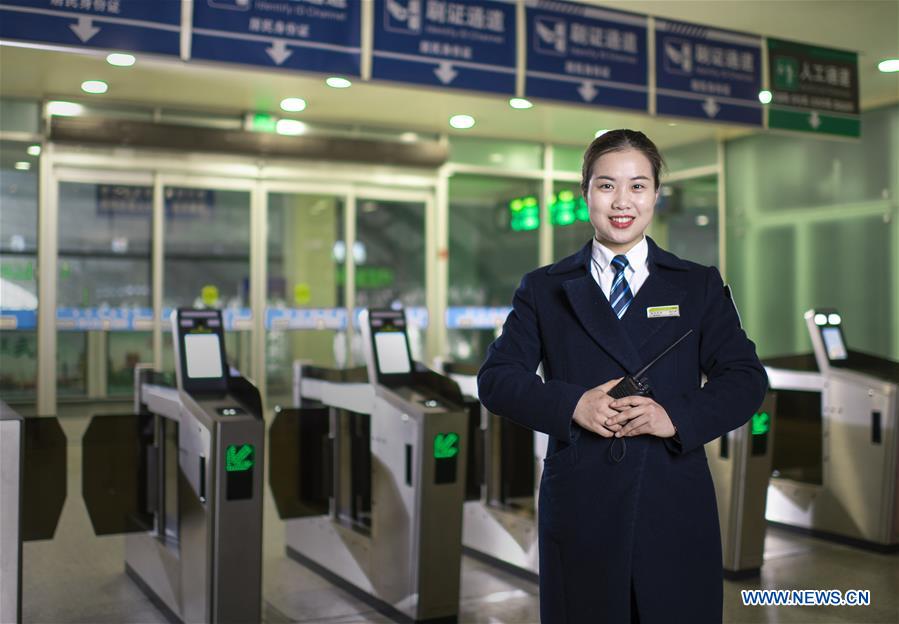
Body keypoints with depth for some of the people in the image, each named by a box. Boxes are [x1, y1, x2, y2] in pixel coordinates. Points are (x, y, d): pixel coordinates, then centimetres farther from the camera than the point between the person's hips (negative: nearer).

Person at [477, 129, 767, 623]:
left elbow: (746, 379, 2)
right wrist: (572, 404, -15)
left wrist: (676, 416, -16)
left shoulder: (699, 286, 9)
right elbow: (496, 378, 2)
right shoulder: (544, 289, 8)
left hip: (676, 510, 1)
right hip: (578, 508, 0)